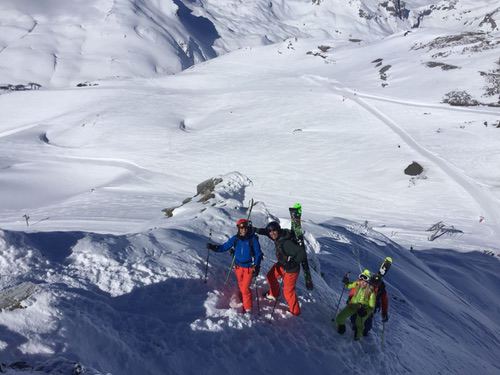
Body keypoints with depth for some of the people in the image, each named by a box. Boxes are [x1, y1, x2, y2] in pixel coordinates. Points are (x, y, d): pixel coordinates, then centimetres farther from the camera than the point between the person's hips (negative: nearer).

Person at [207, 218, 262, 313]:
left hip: (249, 267, -4)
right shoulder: (235, 239, -2)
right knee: (241, 287, 15)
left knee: (245, 288, -10)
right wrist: (213, 247, -13)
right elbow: (224, 247, 1)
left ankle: (247, 308, 2)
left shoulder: (253, 239, -11)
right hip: (239, 266, 4)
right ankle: (243, 302, 36)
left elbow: (258, 254, -6)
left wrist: (256, 267, -14)